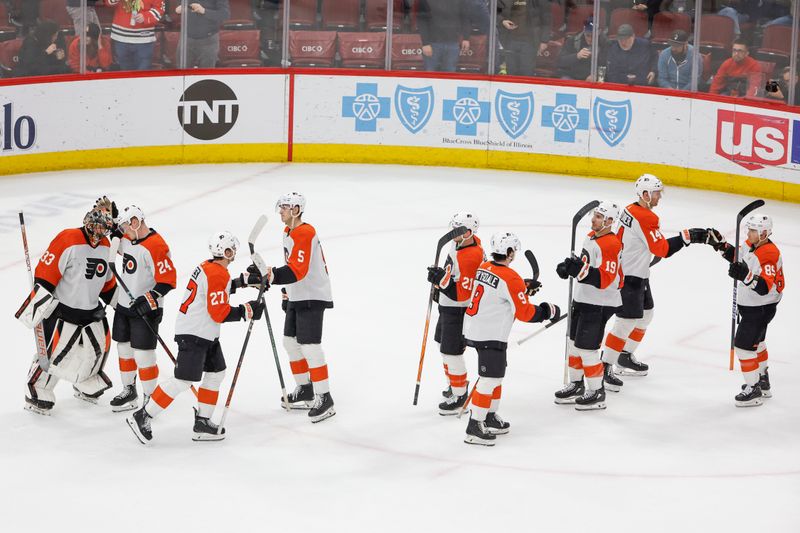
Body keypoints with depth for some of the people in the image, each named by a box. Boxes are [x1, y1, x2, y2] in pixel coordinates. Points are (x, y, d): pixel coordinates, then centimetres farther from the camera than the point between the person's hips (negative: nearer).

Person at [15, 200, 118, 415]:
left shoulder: (105, 246, 5)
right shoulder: (68, 240, -19)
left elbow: (106, 280, 19)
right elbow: (45, 271, -21)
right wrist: (37, 304, -25)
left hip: (91, 309, 7)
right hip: (61, 310, -7)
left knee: (99, 348, 14)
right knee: (54, 353, -6)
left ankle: (86, 387, 37)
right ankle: (37, 396, 10)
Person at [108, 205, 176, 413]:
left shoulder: (156, 246, -22)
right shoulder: (128, 239, 5)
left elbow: (168, 280, -23)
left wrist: (149, 299, -28)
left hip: (145, 310, -9)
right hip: (124, 304, 9)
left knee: (143, 354, -7)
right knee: (124, 348, 18)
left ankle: (150, 399, 5)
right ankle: (129, 391, 33)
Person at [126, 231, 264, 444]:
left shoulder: (207, 267, 10)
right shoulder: (217, 274, -20)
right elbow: (219, 313, -22)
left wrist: (244, 280, 24)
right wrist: (247, 310, -15)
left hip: (205, 334, 11)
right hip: (193, 335, -11)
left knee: (216, 373, 15)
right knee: (184, 380, -11)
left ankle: (202, 422, 17)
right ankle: (143, 417, -8)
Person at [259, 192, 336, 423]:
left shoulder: (305, 233, -21)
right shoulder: (288, 232, 12)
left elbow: (297, 271, -30)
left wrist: (272, 276, -40)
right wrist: (288, 295, 25)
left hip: (312, 297, -11)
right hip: (296, 298, 11)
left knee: (309, 346, -13)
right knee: (291, 341, 16)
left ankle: (324, 398, -9)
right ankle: (304, 390, 28)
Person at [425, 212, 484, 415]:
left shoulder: (471, 258, -31)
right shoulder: (459, 243, -1)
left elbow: (462, 294, -30)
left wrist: (441, 280, -30)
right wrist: (441, 282, 22)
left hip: (459, 311, -10)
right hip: (447, 306, 10)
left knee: (451, 352, -5)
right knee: (443, 344, 24)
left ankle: (459, 396, 9)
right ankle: (456, 383, 42)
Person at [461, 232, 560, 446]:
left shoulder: (483, 268, 7)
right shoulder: (510, 278, -18)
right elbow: (524, 313, -15)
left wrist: (524, 288, 19)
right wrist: (548, 311, 0)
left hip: (474, 329, 10)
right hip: (491, 336, -10)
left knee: (496, 374, 21)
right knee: (490, 379, -7)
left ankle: (490, 418, 30)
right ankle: (475, 427, -9)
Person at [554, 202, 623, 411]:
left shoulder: (610, 245, -22)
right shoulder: (592, 236, 9)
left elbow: (604, 279, -29)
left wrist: (580, 270, -35)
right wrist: (570, 266, 7)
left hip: (599, 305, -10)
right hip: (583, 300, 10)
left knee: (586, 347, -8)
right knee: (574, 343, 17)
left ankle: (597, 393, 4)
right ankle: (576, 385, 31)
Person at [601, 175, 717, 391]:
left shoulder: (631, 210, 8)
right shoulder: (645, 218, -23)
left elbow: (619, 239, 17)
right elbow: (662, 249, -25)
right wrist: (686, 237, -21)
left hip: (638, 275, 11)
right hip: (629, 278, -11)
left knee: (645, 314, 21)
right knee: (627, 321, -10)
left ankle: (626, 356, 34)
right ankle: (605, 367, -8)